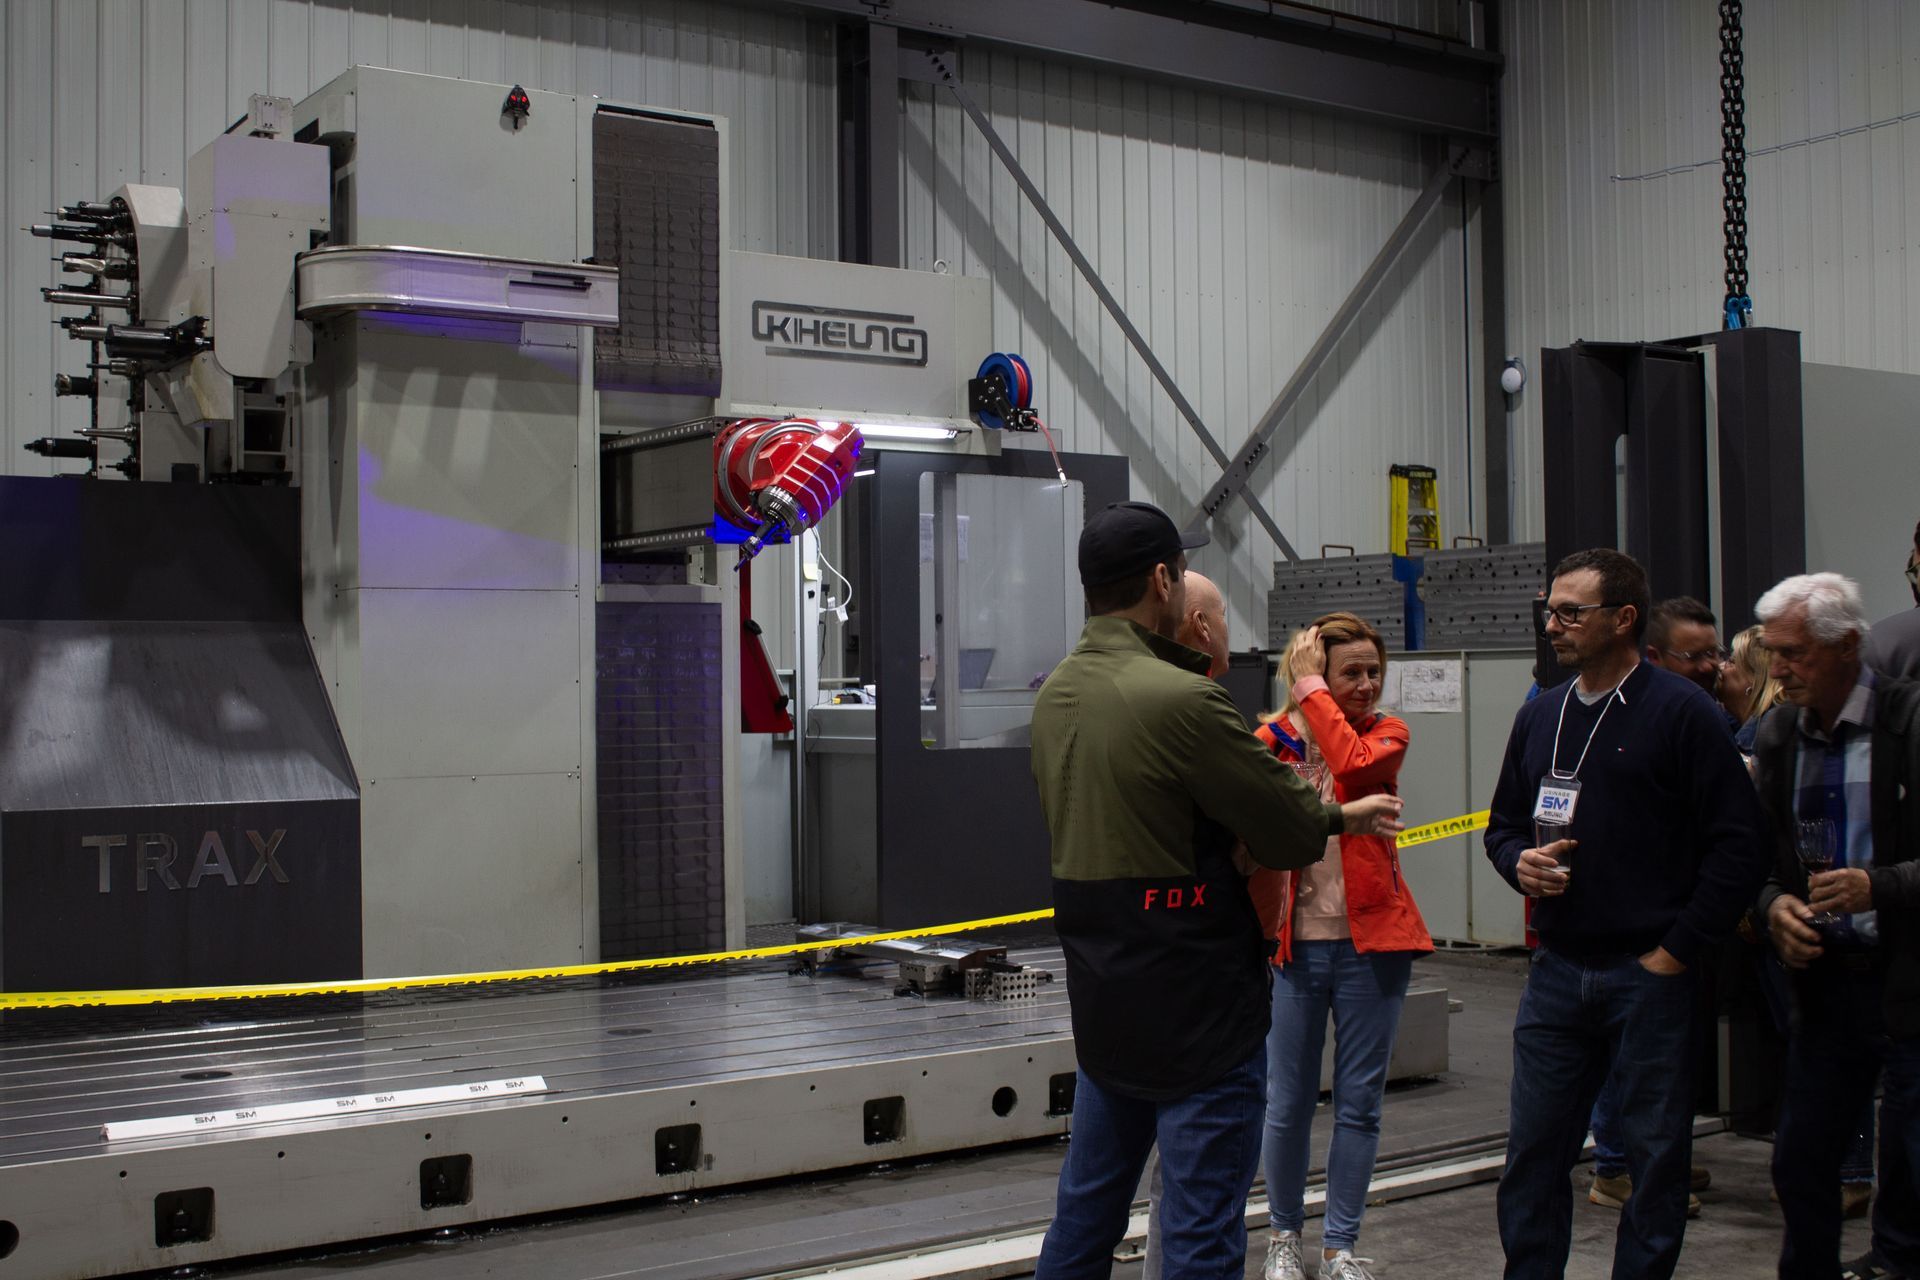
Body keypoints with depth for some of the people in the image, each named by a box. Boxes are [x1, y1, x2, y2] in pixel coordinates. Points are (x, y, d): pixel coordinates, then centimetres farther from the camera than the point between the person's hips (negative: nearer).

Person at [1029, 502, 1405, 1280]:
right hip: (1197, 1004, -8)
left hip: (1103, 1001, 8)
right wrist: (1345, 816, 6)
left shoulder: (1056, 694, 5)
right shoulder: (1182, 699, -21)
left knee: (1084, 1214, 18)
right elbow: (1293, 833, -17)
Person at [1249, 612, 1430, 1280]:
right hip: (1295, 942, 0)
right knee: (1288, 1103, 5)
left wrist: (1312, 694, -13)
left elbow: (1354, 763, -21)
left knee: (1359, 1102, 6)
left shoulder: (1387, 732, 3)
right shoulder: (1274, 738, 3)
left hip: (1371, 939, 1)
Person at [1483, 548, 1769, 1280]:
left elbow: (1738, 848, -9)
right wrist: (1521, 861, -1)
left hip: (1650, 975, -5)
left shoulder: (1683, 713, -7)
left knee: (1656, 1155, 5)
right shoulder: (1539, 717, 12)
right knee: (1532, 1151, 8)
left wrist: (1675, 952, -11)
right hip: (1556, 973, 5)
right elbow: (1503, 825, 22)